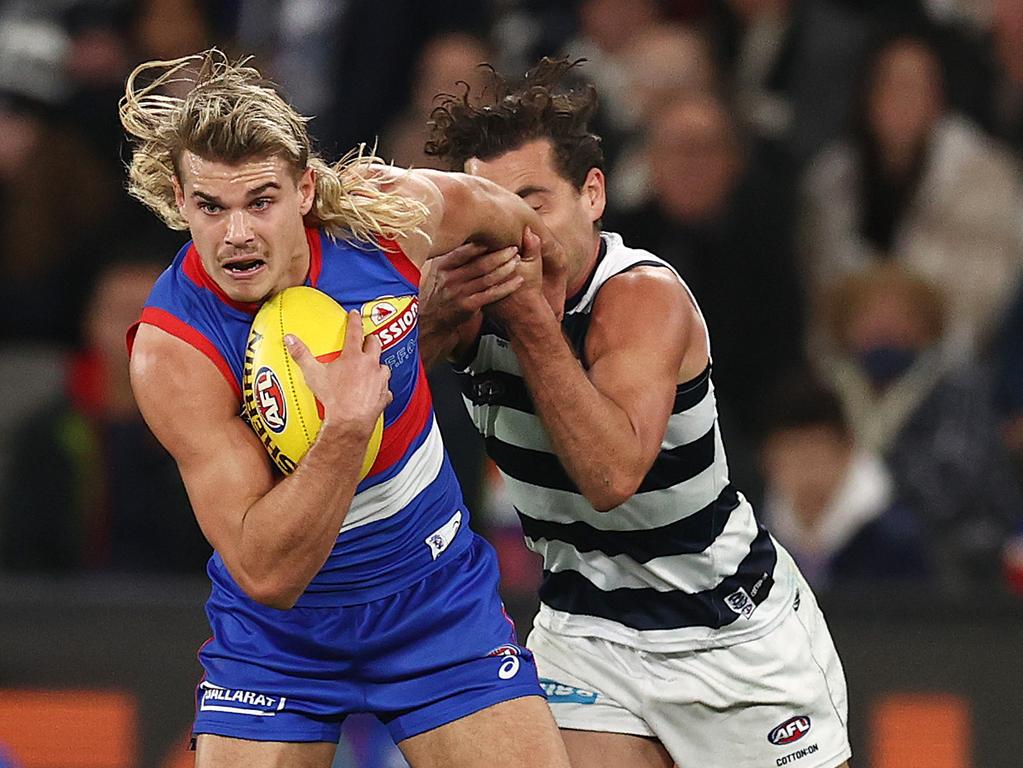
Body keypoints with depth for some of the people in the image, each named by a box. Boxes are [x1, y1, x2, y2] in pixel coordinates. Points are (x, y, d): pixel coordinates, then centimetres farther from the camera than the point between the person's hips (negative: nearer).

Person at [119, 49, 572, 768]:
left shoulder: (391, 212, -17)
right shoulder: (172, 350, -27)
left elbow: (501, 216, 10)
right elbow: (265, 573, -30)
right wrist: (345, 427, -40)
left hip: (438, 598, 2)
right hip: (275, 637, -2)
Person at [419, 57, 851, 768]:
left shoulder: (646, 296, -25)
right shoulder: (473, 285, -10)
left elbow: (612, 477, -38)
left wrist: (530, 316, -43)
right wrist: (433, 312, -48)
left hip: (739, 635, -3)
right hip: (586, 629, 3)